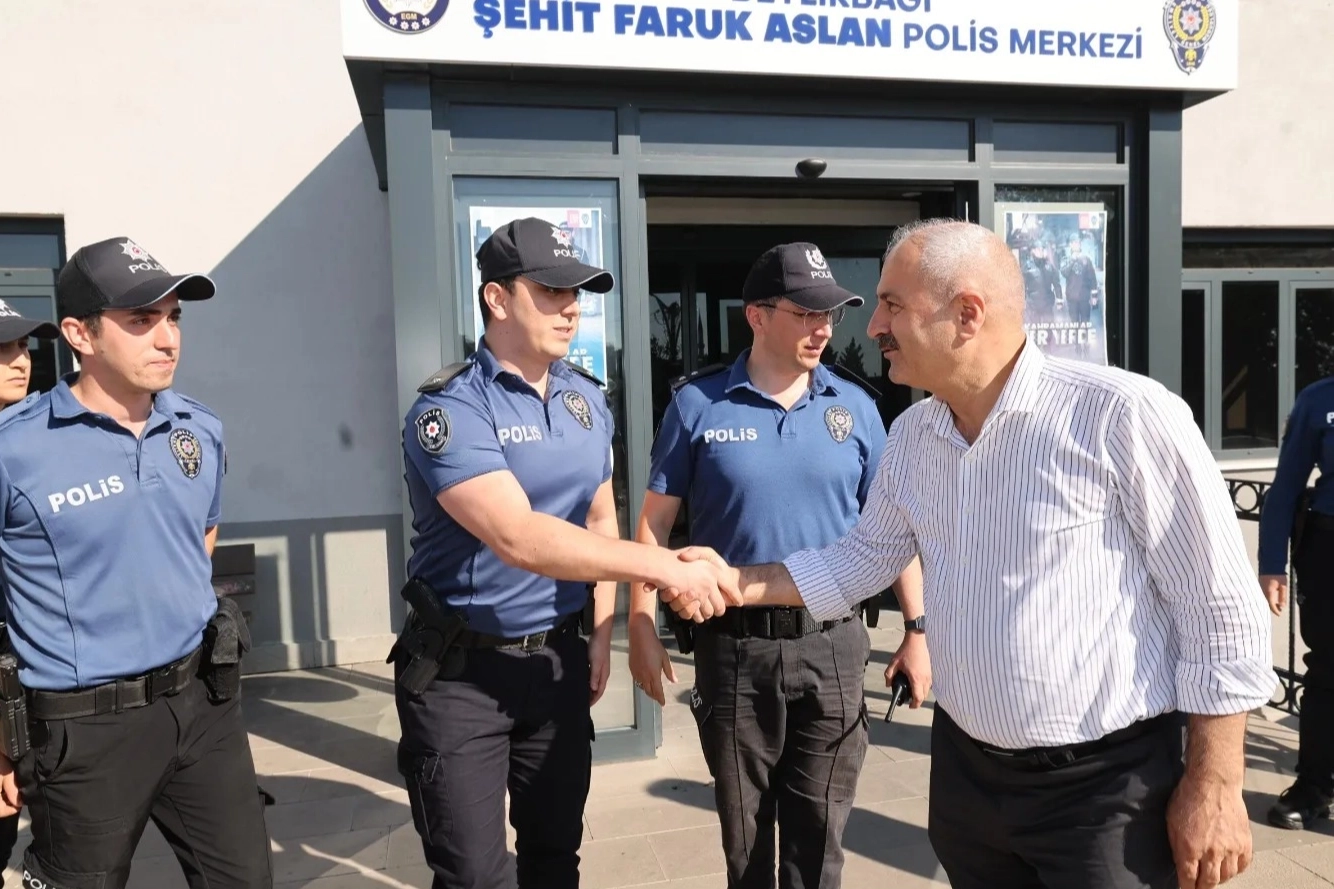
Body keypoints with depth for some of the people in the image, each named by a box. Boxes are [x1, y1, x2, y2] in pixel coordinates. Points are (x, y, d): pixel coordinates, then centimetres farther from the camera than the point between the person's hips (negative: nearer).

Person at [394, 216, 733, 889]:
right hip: (461, 669, -5)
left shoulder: (587, 400, 4)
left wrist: (600, 633, 7)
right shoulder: (450, 410, -18)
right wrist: (662, 566, -31)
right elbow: (519, 538, -30)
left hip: (559, 657, 6)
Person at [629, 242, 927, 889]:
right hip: (733, 647, -1)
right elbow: (655, 521, -1)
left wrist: (918, 630, 4)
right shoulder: (698, 404, -5)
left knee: (818, 834, 13)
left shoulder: (855, 405, 0)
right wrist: (642, 628, -6)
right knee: (743, 831, 17)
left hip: (832, 646, 1)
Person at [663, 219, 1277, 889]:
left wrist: (1213, 786, -11)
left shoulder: (1123, 414, -19)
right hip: (964, 770, 6)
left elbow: (1220, 608, -14)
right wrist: (736, 583, 3)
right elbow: (865, 558, 13)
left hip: (1107, 787, -6)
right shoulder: (909, 438, 2)